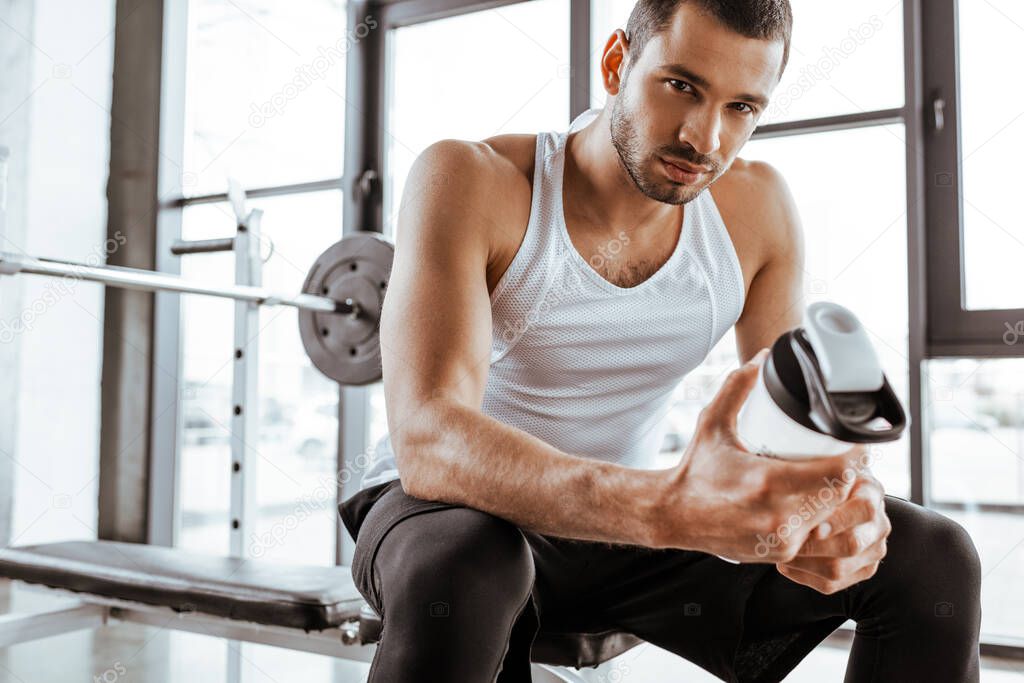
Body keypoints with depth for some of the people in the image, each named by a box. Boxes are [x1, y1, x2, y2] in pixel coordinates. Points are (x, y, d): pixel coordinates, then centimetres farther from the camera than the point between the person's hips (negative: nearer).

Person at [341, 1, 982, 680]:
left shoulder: (758, 206, -6)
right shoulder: (469, 179, -21)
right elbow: (428, 442, -35)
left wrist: (837, 497, -29)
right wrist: (669, 506, -50)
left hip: (627, 518, 4)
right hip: (456, 508, -3)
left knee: (932, 559, -8)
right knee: (462, 571, -41)